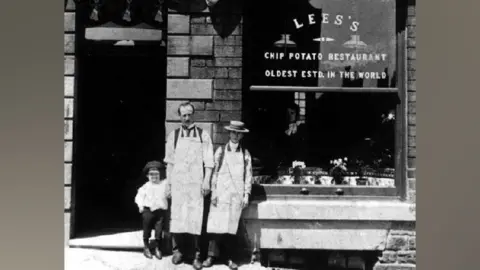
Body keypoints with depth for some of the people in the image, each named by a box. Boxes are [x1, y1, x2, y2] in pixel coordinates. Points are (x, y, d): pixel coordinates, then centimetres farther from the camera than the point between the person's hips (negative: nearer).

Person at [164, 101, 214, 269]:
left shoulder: (203, 135, 4)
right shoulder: (173, 136, 8)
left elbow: (208, 161, 1)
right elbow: (170, 162, 10)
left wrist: (206, 181, -8)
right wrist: (169, 183, 6)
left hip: (196, 183, -1)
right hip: (178, 182, 1)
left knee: (196, 217, -3)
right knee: (177, 216, 1)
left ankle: (195, 254, 4)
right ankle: (177, 251, 15)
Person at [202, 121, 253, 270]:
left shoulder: (245, 154, 7)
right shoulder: (220, 151, 6)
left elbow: (248, 175, 7)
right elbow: (214, 172, 5)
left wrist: (246, 195, 1)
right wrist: (214, 193, -1)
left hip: (237, 194, 1)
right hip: (221, 193, 0)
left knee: (232, 226, 2)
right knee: (217, 224, -5)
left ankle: (229, 258, 8)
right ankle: (212, 255, 2)